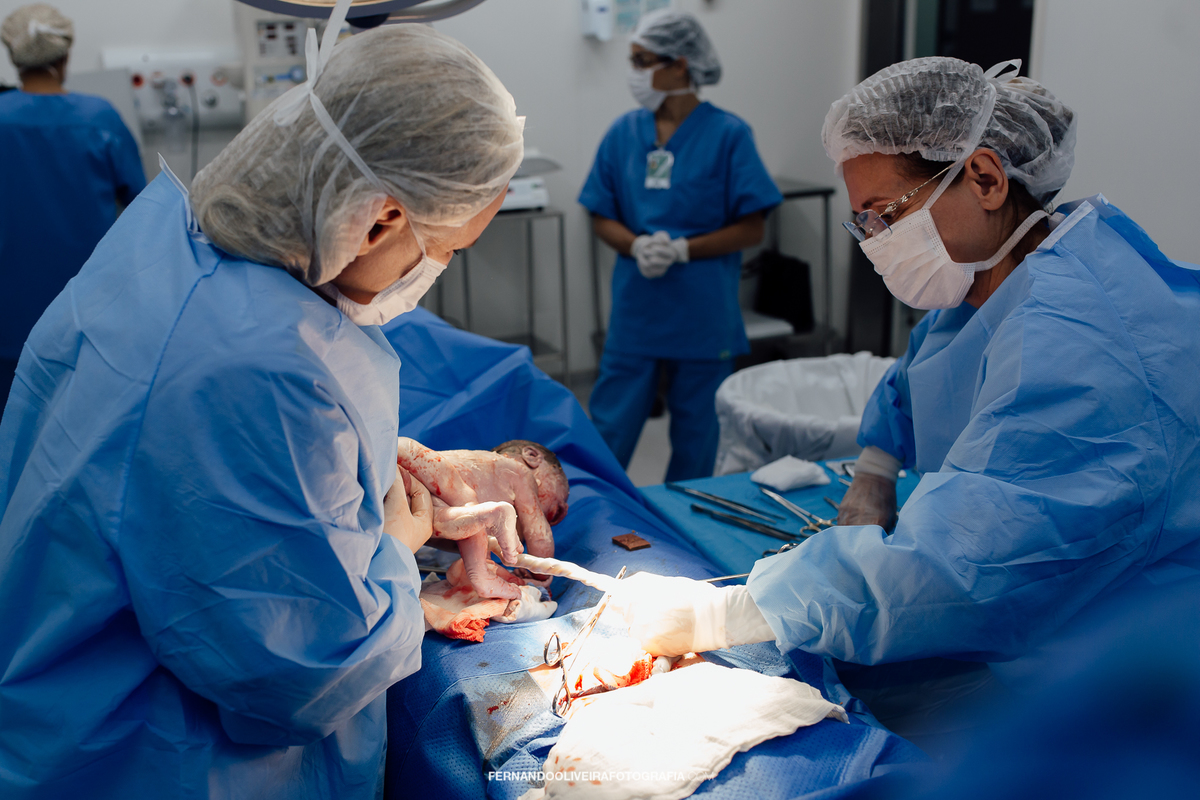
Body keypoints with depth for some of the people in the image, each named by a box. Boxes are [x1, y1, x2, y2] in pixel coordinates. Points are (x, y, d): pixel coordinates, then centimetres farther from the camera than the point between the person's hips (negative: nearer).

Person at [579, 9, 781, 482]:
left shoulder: (727, 134, -6)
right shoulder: (624, 133, 4)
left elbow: (751, 230, -6)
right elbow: (602, 218, 7)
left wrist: (680, 250, -16)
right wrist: (637, 246, -13)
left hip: (702, 316, -2)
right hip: (634, 313, 2)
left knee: (695, 443, 10)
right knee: (609, 431, 5)